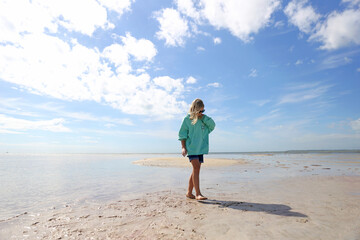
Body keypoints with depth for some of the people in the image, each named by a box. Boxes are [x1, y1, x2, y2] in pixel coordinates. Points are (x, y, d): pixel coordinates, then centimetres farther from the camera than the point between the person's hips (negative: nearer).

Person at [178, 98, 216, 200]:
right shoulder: (188, 118, -1)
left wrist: (203, 117, -8)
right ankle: (198, 193, -15)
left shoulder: (204, 118, 12)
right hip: (191, 147, -5)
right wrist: (183, 147, -8)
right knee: (196, 167, -17)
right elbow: (182, 133, -1)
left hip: (201, 147, 5)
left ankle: (189, 192, 17)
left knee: (196, 169, 6)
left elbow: (212, 125, -1)